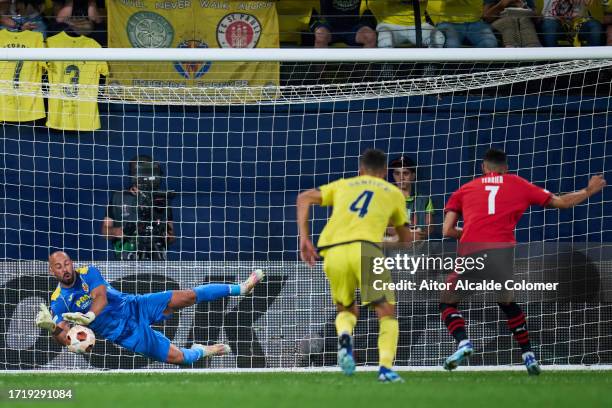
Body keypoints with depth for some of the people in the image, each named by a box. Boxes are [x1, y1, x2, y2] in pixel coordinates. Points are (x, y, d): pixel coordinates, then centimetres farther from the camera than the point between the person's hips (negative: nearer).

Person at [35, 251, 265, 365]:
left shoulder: (88, 273, -7)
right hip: (124, 333, -2)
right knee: (177, 357, -7)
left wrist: (88, 317, -42)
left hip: (136, 307, 2)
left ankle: (240, 289, 11)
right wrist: (51, 327, -42)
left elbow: (101, 298, -22)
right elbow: (64, 338, -19)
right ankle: (202, 352, 28)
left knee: (188, 297, -6)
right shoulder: (58, 302, -11)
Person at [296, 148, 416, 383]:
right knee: (387, 313, 6)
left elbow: (304, 199, 17)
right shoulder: (394, 193, 24)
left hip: (333, 252, 2)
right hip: (365, 248, -2)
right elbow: (406, 238, 33)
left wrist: (304, 239, 14)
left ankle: (344, 337, -11)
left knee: (346, 309, 23)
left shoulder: (343, 185, 28)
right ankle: (385, 367, -15)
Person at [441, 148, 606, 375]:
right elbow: (561, 202, 26)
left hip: (470, 252, -1)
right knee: (507, 302, 26)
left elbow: (447, 231, 13)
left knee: (447, 303, 14)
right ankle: (528, 355, 21)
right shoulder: (518, 186, 21)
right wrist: (589, 191, 42)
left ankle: (463, 342, -13)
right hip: (502, 251, 1)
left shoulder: (465, 190, 22)